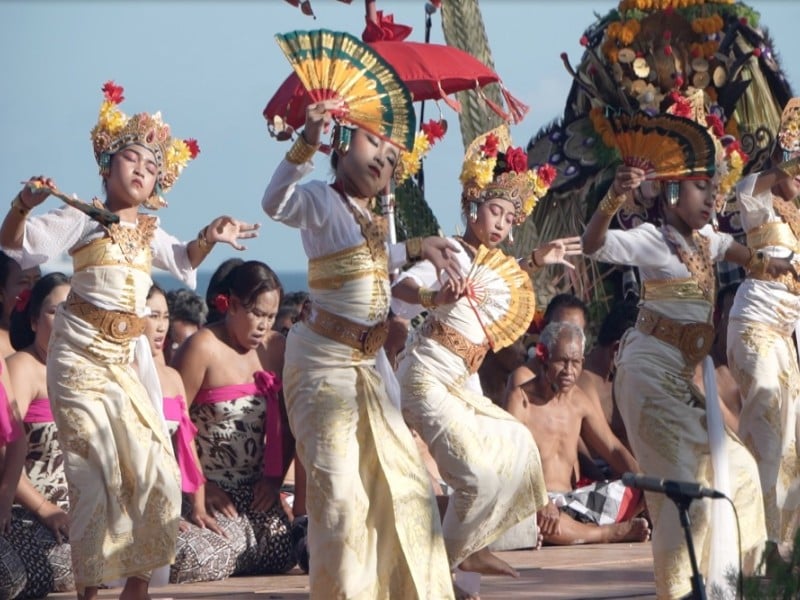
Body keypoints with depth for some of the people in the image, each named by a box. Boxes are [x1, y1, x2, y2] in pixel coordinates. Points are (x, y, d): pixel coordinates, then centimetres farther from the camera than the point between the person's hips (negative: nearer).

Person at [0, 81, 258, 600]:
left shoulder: (149, 231, 13)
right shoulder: (83, 219, -7)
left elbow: (183, 262, 32)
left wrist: (209, 239, 12)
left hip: (129, 356, 6)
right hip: (82, 353, -6)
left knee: (156, 471, 1)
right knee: (96, 473, -7)